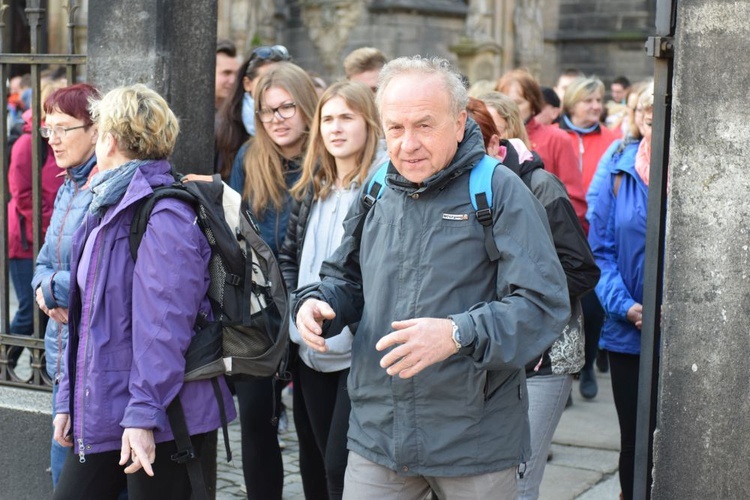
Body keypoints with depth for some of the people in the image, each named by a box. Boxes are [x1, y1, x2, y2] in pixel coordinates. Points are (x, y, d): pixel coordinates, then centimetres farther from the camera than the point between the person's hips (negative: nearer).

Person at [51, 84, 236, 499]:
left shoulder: (164, 218, -17)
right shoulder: (107, 208, 13)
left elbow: (162, 329, -22)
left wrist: (143, 416, -23)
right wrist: (68, 400, 15)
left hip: (160, 422, -9)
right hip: (100, 416, 9)